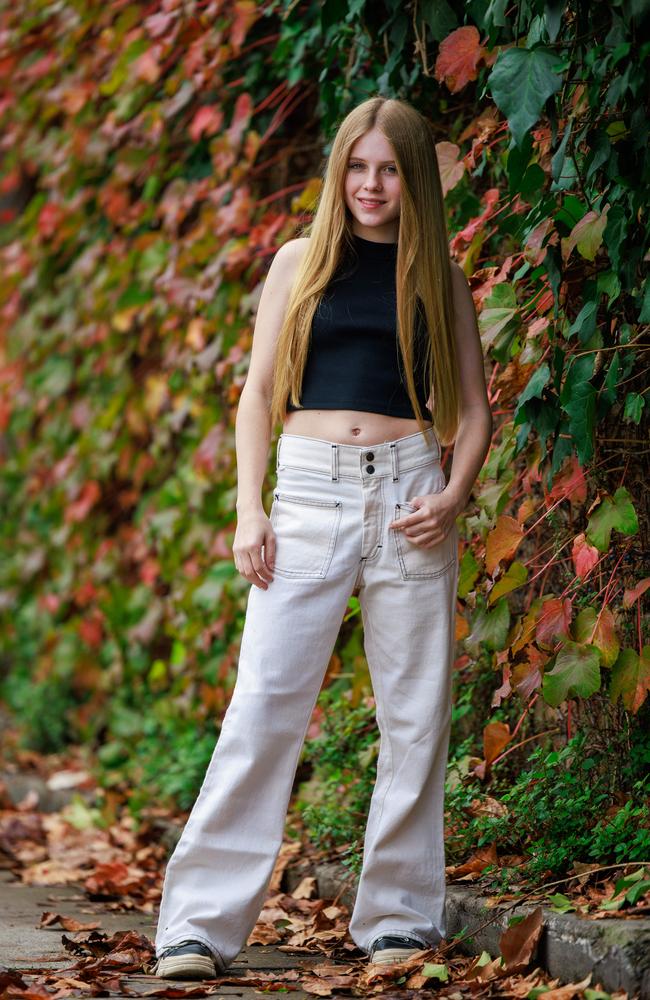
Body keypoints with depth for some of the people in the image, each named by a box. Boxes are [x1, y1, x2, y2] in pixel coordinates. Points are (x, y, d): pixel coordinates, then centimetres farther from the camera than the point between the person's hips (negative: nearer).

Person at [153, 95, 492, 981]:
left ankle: (401, 918, 12)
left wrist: (454, 496, -8)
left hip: (409, 492, 1)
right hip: (308, 492, 0)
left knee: (414, 716, 1)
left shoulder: (440, 277, 10)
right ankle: (202, 923, -6)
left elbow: (474, 409, 10)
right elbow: (259, 392, 9)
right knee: (265, 703, -7)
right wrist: (249, 507, -2)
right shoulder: (301, 262, 11)